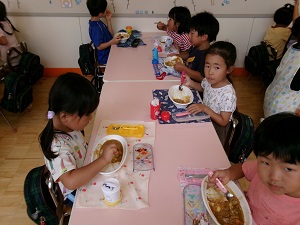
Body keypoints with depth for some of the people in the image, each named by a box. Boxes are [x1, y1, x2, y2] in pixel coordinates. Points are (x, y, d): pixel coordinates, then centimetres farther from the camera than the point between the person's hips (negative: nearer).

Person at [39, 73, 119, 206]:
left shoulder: (68, 126, -11)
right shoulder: (58, 145, -34)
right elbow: (71, 181, -44)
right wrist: (103, 160, -41)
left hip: (85, 178, 7)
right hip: (76, 194, -7)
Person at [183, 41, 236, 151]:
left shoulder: (228, 94, -33)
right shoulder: (209, 80, -14)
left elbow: (223, 121, -25)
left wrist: (205, 108, -34)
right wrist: (191, 83, -8)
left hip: (217, 127, -6)